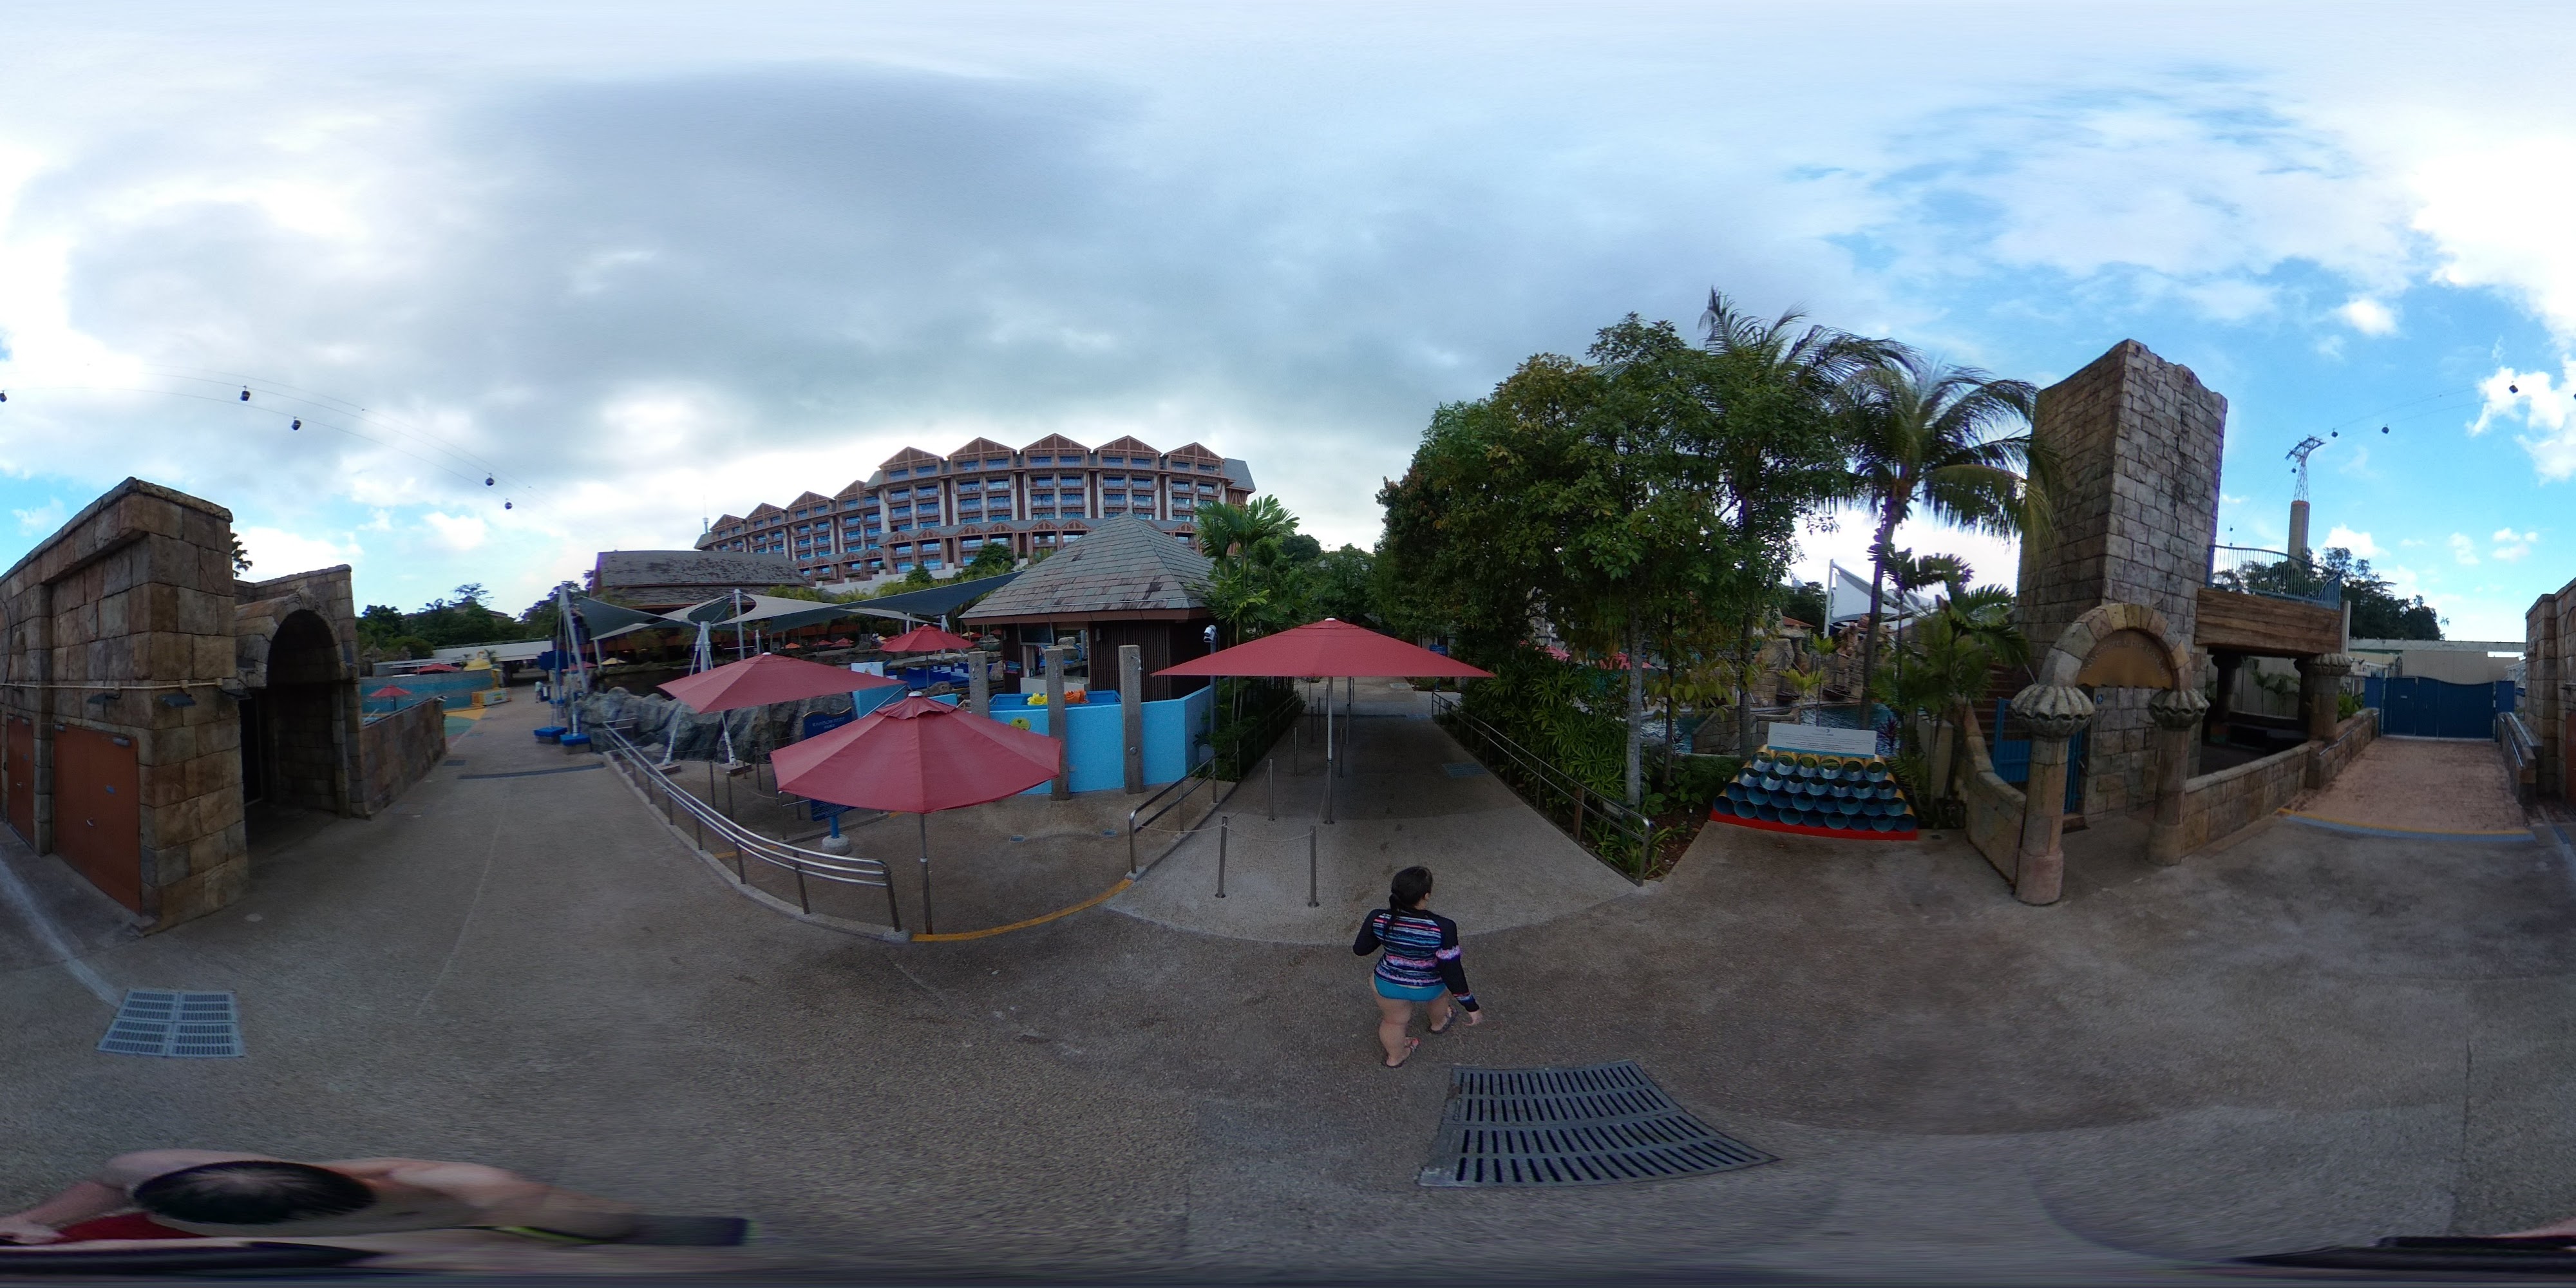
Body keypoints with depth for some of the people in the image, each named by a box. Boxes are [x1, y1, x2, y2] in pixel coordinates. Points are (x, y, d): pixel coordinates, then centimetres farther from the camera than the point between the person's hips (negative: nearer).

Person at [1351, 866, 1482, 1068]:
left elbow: (1360, 949, -7)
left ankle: (1395, 1057, 53)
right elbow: (1451, 971, -25)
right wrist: (1471, 1006, -13)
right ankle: (1439, 1023, 59)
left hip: (1390, 984, 1)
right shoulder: (1442, 928, -31)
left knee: (1394, 1021, 29)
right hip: (1431, 986, -1)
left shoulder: (1378, 919, -23)